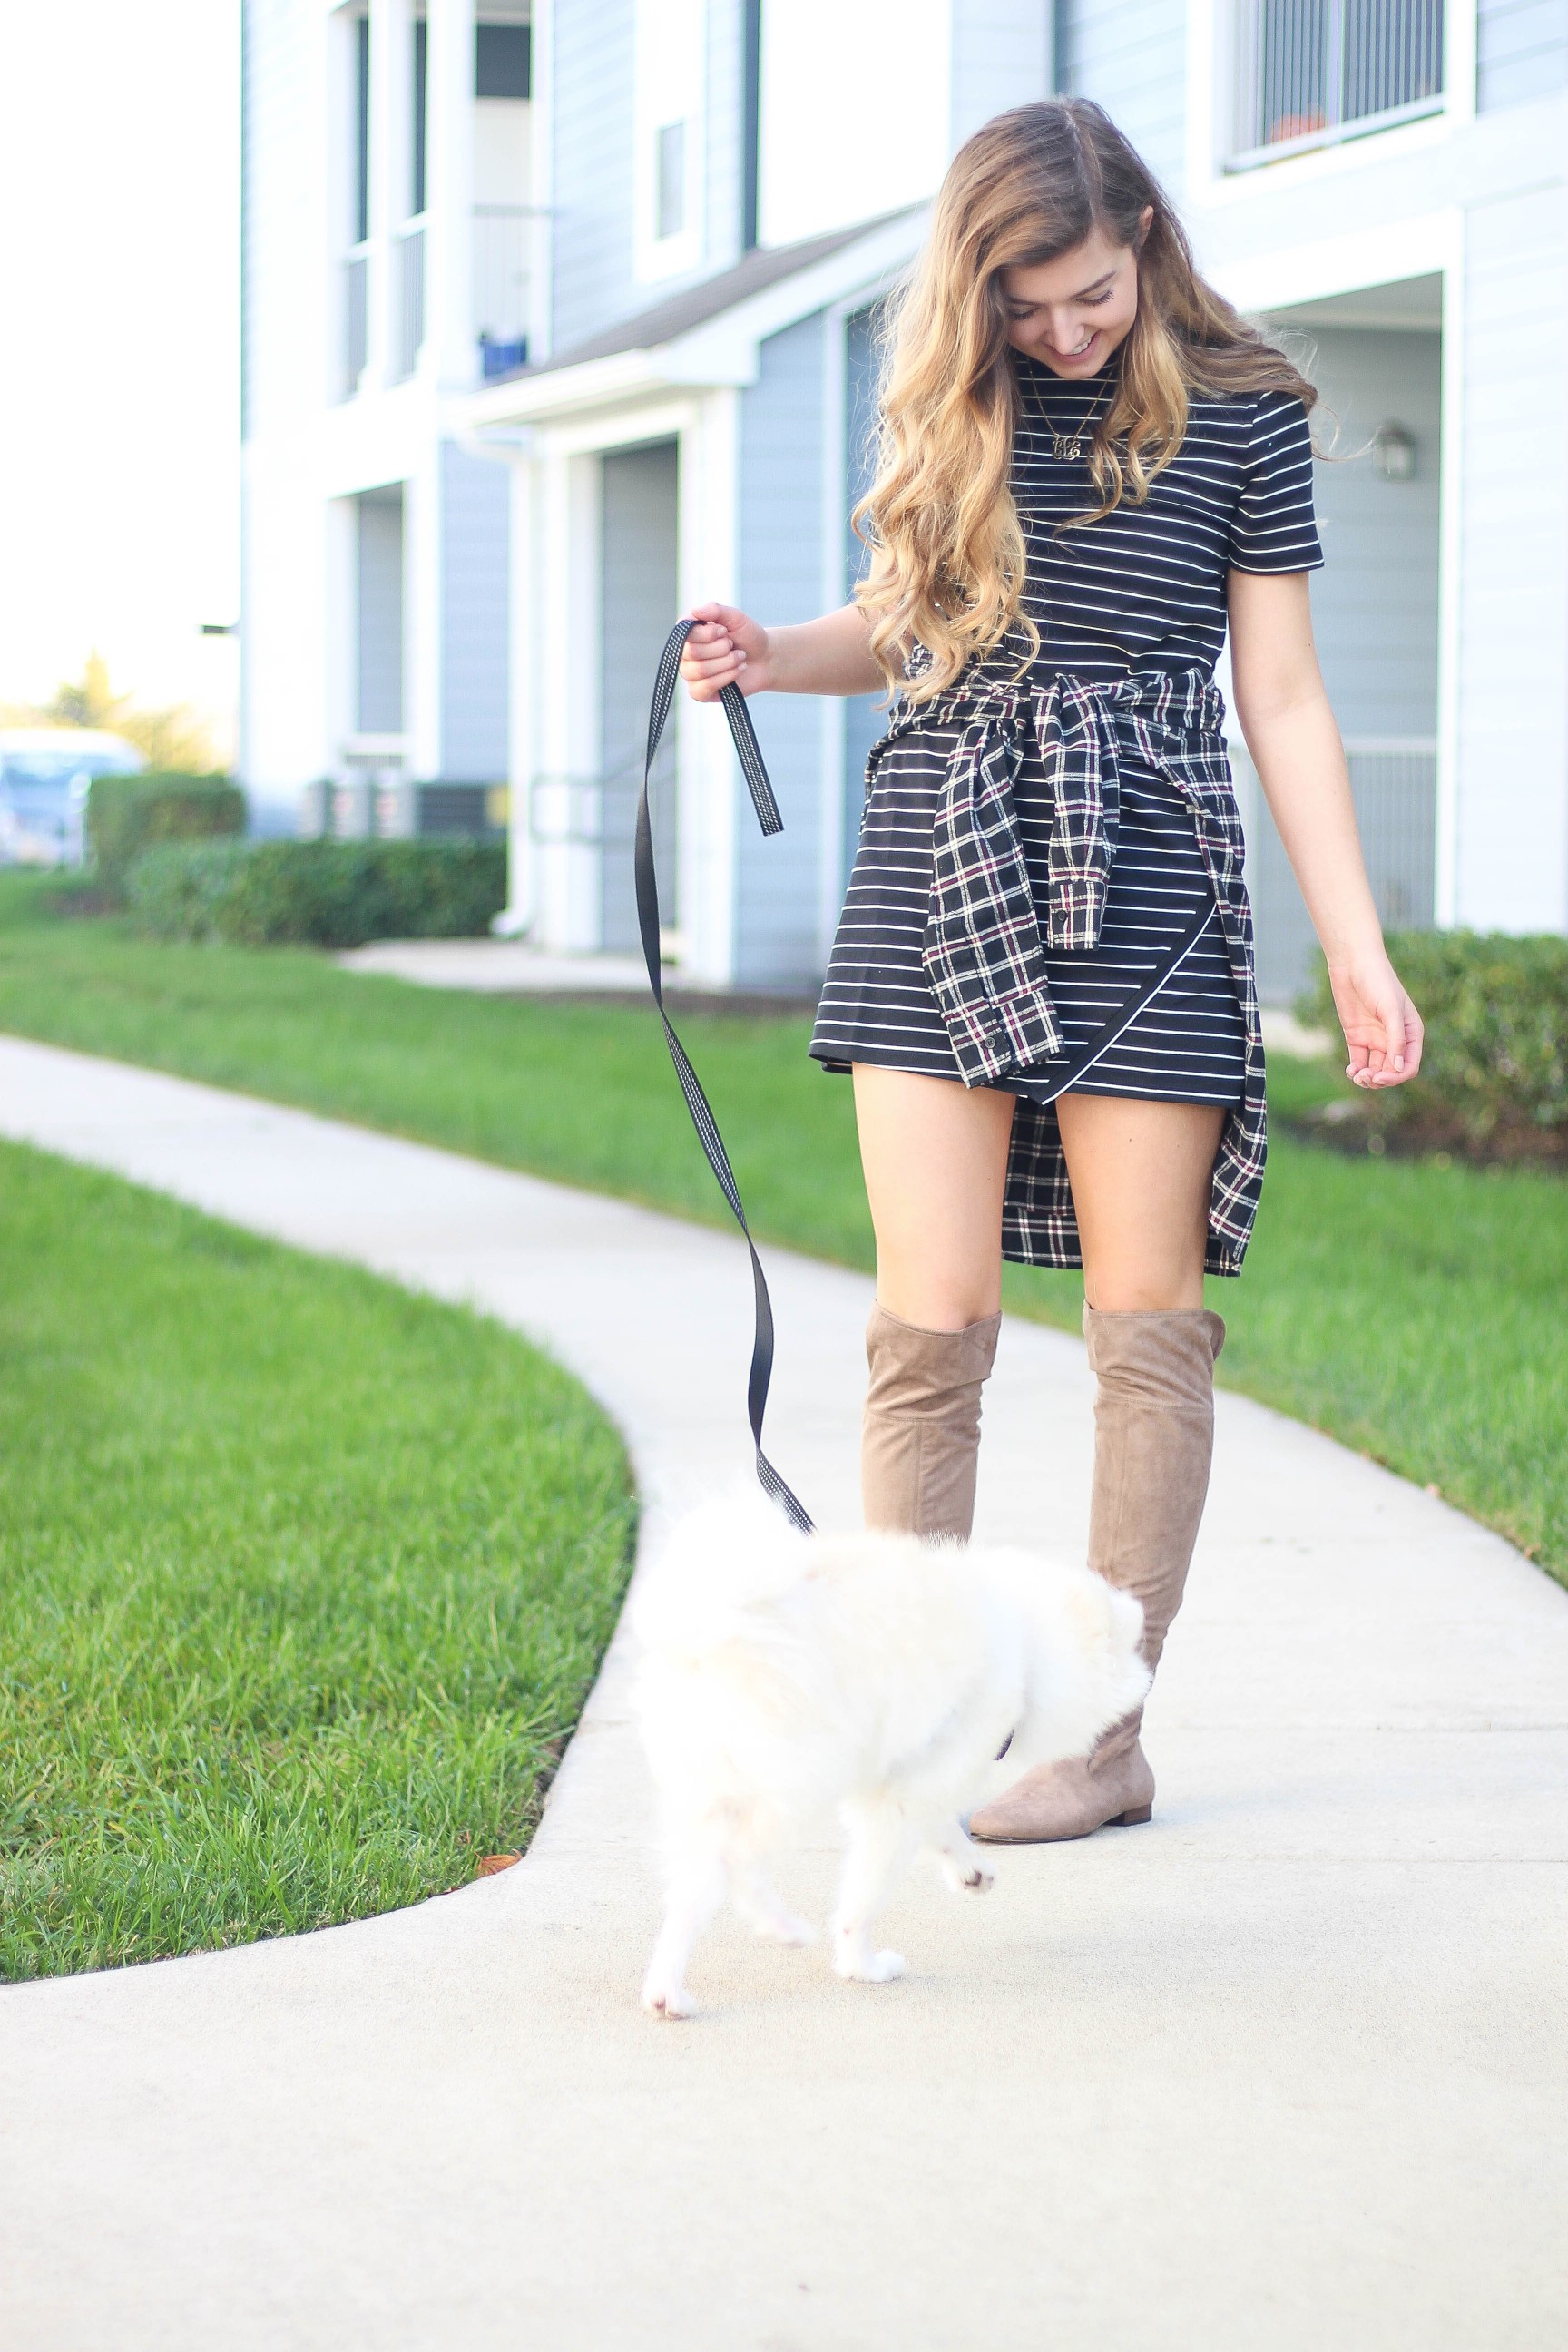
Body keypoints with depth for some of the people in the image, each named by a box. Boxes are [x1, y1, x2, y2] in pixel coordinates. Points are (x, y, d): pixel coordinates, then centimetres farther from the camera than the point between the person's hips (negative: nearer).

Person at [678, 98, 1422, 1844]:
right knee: (929, 1324, -3)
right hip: (938, 877, 2)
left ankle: (1107, 1734, 7)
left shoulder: (1239, 417, 1)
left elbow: (1282, 699, 2)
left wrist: (1359, 956, -2)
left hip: (1142, 888, -2)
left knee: (1146, 1321, 1)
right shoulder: (949, 405, 8)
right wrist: (773, 656, 0)